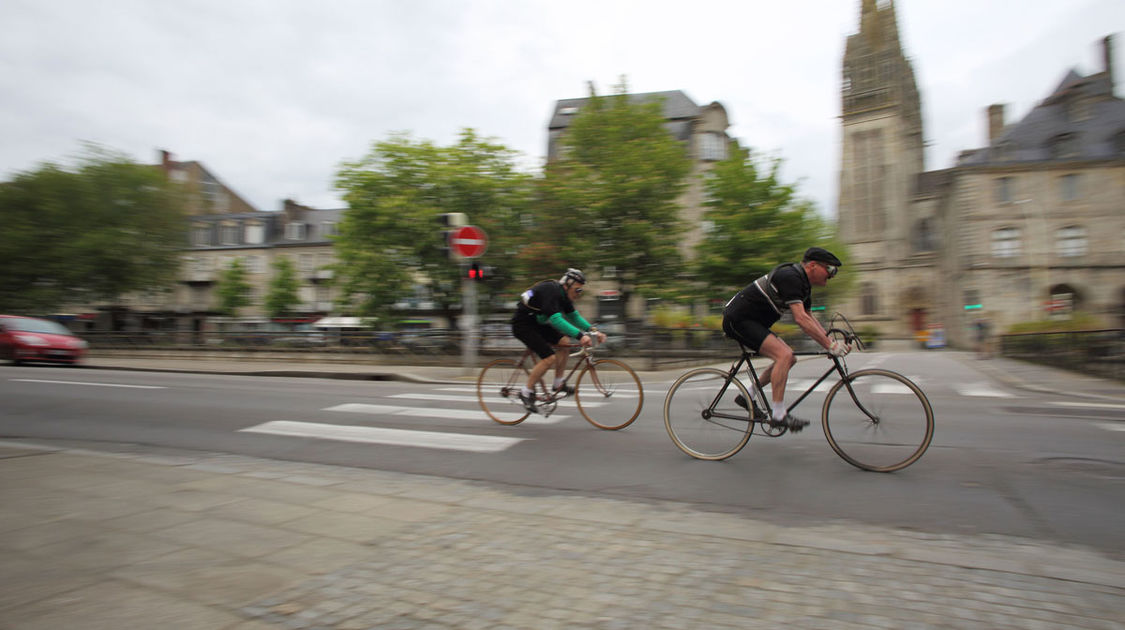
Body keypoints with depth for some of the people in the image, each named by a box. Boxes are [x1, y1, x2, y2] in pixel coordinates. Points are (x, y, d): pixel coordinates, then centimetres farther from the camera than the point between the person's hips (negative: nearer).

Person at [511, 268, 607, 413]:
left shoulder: (564, 294, 3)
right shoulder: (551, 292, -26)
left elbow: (574, 316, 10)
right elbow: (556, 320, -36)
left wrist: (593, 330, -4)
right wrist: (580, 335, -42)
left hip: (537, 323, 9)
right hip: (523, 325, -9)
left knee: (564, 344, -3)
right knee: (549, 358, -17)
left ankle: (559, 383, 7)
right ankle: (526, 392, -5)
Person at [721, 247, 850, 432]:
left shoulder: (802, 283, 12)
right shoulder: (791, 277, -20)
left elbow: (809, 318, 18)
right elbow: (800, 319, -28)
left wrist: (831, 341, 7)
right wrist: (830, 345, -26)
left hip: (751, 322, 11)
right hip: (738, 319, -11)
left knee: (789, 358, 8)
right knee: (784, 355, -22)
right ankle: (778, 415, -17)